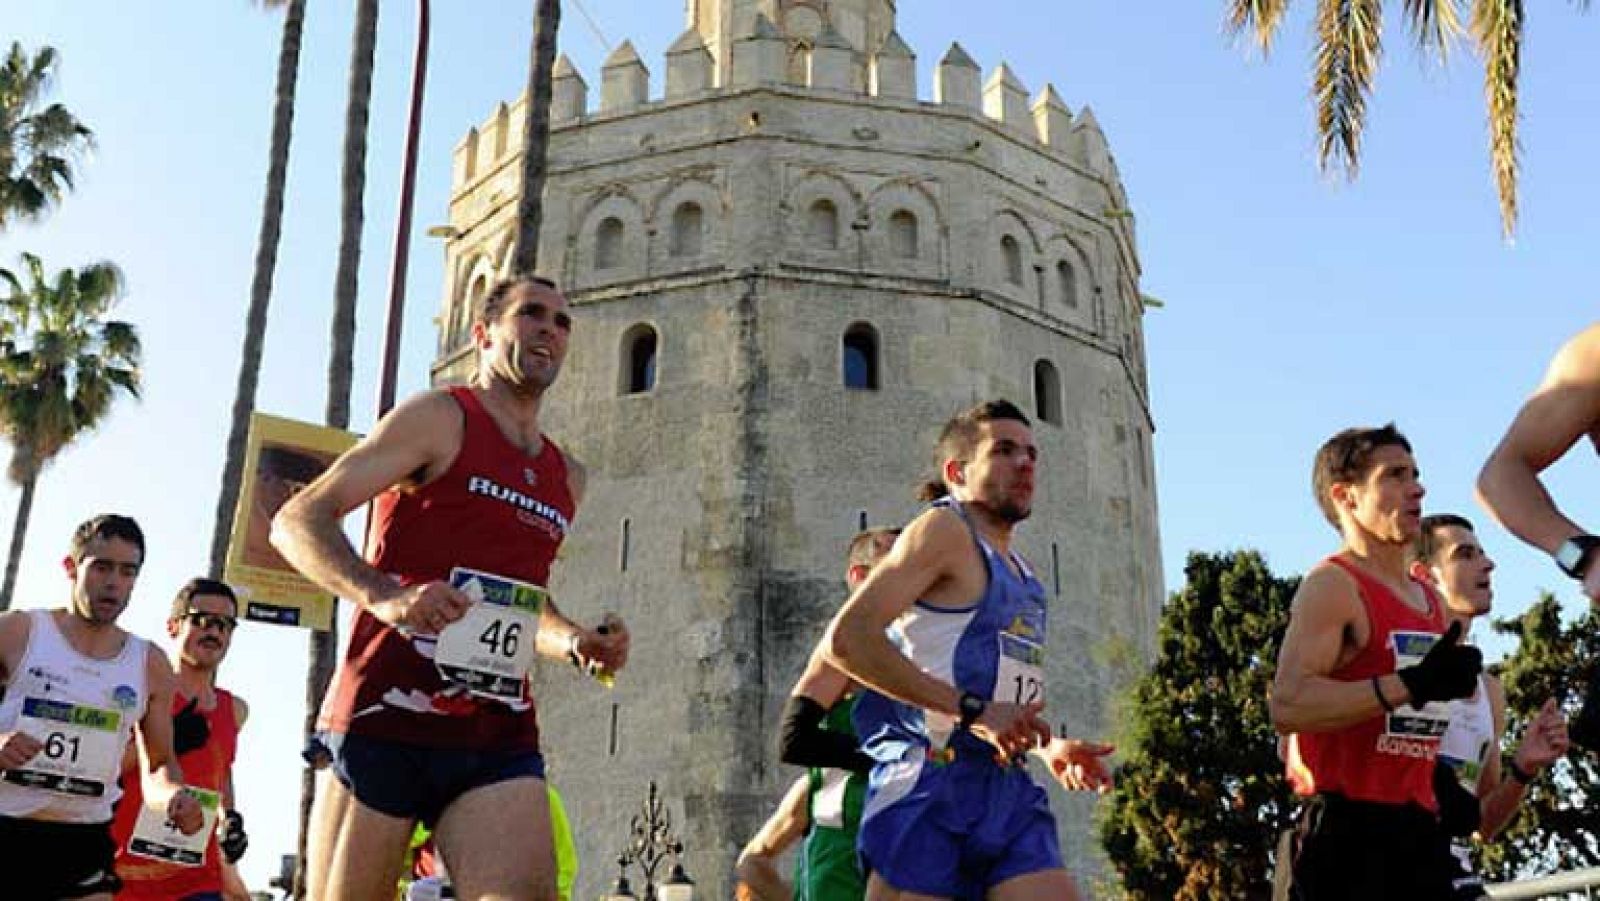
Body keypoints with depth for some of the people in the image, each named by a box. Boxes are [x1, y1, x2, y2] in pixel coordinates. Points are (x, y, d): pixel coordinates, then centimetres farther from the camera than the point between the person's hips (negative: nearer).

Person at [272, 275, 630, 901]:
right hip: (388, 714, -4)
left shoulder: (566, 477, 20)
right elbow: (298, 521, -6)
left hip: (500, 737, 5)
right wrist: (383, 595, -24)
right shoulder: (441, 417, 2)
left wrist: (576, 643, 11)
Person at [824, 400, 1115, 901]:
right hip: (928, 787, -7)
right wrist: (971, 710, -19)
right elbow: (846, 639, -16)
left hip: (1009, 793, 8)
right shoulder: (944, 529, -2)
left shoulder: (1022, 576, 24)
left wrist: (1049, 747, 13)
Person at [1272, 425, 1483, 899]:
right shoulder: (1332, 585, -7)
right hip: (1348, 832, -8)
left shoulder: (1435, 603, 20)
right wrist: (1412, 684, -25)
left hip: (1420, 829, 9)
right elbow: (1286, 705, -22)